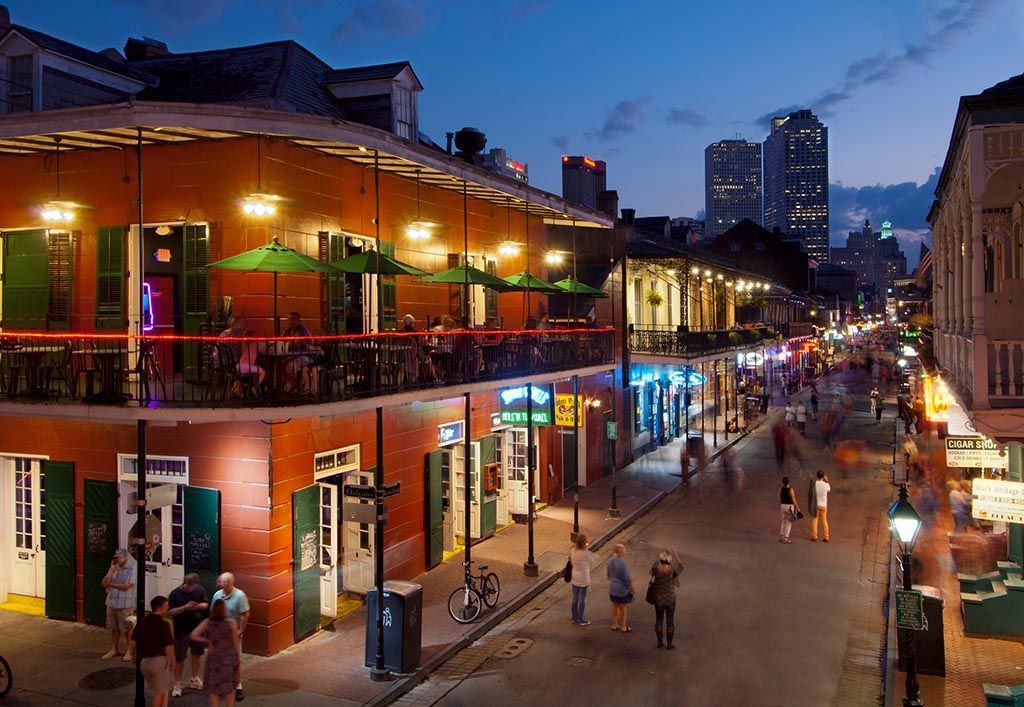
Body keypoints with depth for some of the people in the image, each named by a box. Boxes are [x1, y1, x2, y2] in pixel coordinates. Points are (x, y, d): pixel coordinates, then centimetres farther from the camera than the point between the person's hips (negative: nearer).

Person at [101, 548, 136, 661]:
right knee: (114, 628, 15)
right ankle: (114, 649, 28)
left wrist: (111, 584, -4)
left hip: (126, 605, -5)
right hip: (112, 603, 5)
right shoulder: (114, 569, 8)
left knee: (128, 628, 3)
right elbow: (104, 583, -2)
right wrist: (112, 568, -7)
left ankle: (129, 651, 15)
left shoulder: (132, 568, -10)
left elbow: (126, 586, -16)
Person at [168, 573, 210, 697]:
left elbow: (206, 605, 4)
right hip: (181, 630, -4)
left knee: (196, 654, 17)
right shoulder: (176, 593, -15)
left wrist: (197, 606, -18)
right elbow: (169, 612, -15)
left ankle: (194, 680, 35)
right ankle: (177, 684, 16)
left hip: (197, 628, 4)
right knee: (179, 658, 1)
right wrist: (185, 607, -27)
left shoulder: (200, 590, -6)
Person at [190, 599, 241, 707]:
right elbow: (236, 643, -6)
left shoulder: (207, 622, -7)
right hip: (229, 659, -1)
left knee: (213, 688, 15)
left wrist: (207, 640, -2)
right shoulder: (232, 623, -11)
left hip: (213, 658, 1)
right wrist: (238, 661, 5)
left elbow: (193, 635, -16)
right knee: (230, 686, 18)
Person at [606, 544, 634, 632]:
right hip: (622, 589, -7)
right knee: (623, 607, 11)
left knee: (615, 606, 20)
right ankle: (623, 627, 24)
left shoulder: (610, 561, -4)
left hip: (612, 588, 7)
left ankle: (614, 625, 31)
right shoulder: (622, 563, -27)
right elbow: (627, 578, -21)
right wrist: (631, 588, -8)